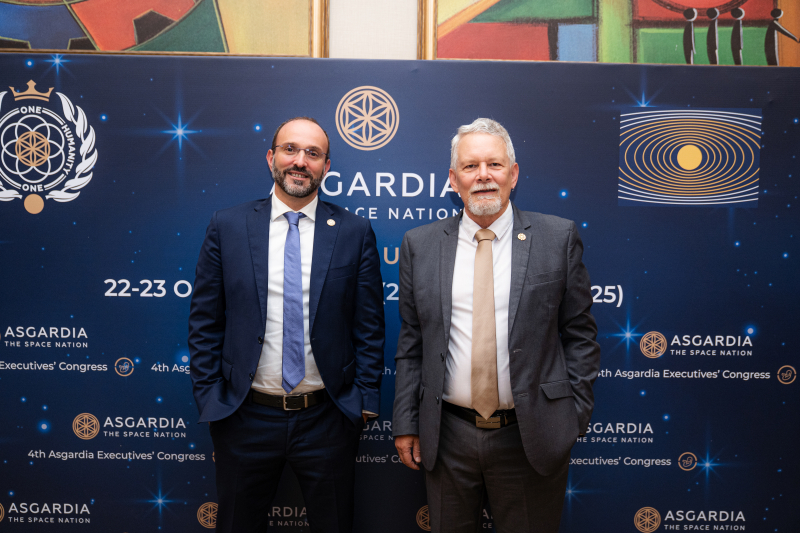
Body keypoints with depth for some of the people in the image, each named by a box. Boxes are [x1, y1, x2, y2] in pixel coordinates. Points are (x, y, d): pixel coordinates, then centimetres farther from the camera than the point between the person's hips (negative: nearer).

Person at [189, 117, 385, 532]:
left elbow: (369, 327, 0)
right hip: (246, 416, 1)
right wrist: (209, 398, -1)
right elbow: (204, 323, 2)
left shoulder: (355, 232, -2)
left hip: (327, 417, 0)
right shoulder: (227, 227, 0)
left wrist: (364, 401, -3)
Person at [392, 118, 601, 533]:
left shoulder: (558, 238, -3)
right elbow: (410, 343, 4)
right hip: (447, 436, 2)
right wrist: (406, 423, 3)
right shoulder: (420, 245, 2)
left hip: (531, 436, -1)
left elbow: (580, 333, 1)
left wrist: (576, 414, -2)